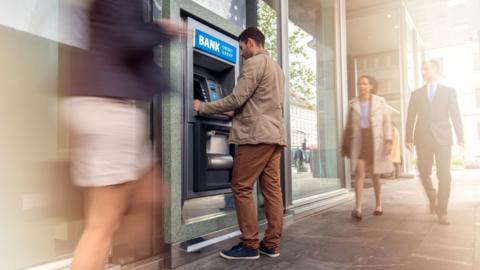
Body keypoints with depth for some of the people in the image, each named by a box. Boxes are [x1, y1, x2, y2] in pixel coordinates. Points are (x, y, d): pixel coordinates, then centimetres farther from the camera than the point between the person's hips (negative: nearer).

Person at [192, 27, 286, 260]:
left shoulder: (254, 63, -5)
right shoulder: (277, 67, 24)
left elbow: (236, 99, -12)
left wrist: (203, 107, -1)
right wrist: (237, 113, 30)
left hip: (257, 135, -9)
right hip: (275, 135, 9)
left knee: (241, 188, -3)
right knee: (272, 189, 6)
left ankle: (250, 245, 2)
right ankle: (271, 244, 11)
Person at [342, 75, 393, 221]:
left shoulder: (380, 101, 2)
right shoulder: (352, 104, 7)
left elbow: (387, 122, -1)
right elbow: (349, 126, 10)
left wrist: (388, 141, -12)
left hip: (375, 141, 0)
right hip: (358, 141, 1)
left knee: (375, 174, 9)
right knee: (359, 172, -15)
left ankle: (378, 204, 29)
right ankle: (358, 209, -20)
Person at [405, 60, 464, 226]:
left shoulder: (449, 92, 7)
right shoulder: (416, 94, 11)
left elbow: (456, 116, 2)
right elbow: (411, 118, 6)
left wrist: (460, 138, -5)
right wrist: (409, 138, -2)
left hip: (442, 138, -1)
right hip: (423, 139, 2)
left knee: (444, 176, -4)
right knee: (424, 174, 3)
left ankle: (442, 212, 6)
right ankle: (433, 198, 32)